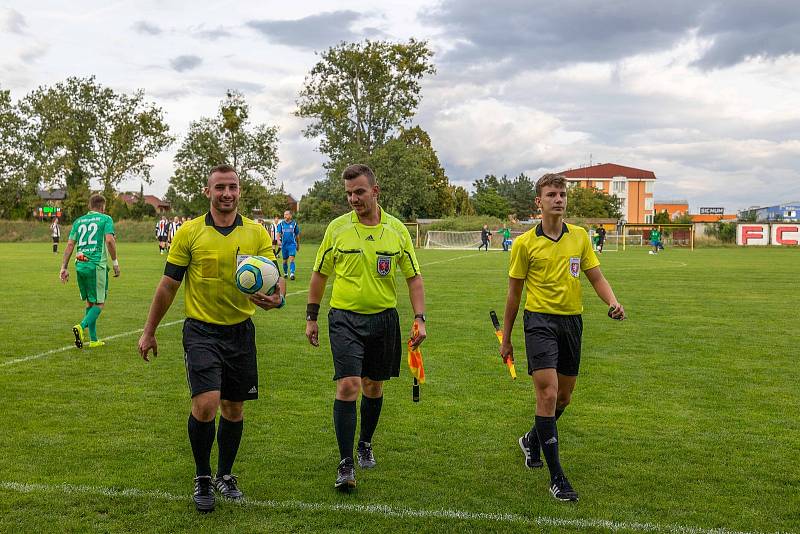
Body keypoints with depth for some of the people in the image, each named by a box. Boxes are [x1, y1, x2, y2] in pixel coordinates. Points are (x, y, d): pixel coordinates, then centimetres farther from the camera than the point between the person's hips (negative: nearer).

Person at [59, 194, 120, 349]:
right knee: (99, 303, 2)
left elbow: (70, 245, 11)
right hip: (97, 265, -5)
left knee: (89, 302, 15)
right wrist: (115, 262, -3)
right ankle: (81, 326, -22)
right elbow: (109, 240, -11)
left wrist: (64, 267, 11)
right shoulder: (106, 219, 3)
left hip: (80, 265, 5)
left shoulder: (78, 221, 17)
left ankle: (93, 340, 16)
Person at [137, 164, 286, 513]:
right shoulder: (190, 232, -3)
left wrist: (277, 297, -28)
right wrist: (149, 332, 5)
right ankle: (202, 478, 7)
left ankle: (225, 475, 32)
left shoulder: (256, 233, 1)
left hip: (240, 330, 3)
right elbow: (168, 285, 2)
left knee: (234, 408, 11)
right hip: (201, 331, -2)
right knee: (206, 403, -16)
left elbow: (275, 278, -4)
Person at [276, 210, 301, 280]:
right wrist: (278, 240, -23)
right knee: (285, 260, 12)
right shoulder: (281, 224, 5)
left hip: (292, 244, -2)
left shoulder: (294, 224, 3)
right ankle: (285, 273, 32)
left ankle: (292, 274, -24)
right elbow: (278, 233, -3)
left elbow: (297, 235, 11)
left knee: (291, 259, -17)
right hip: (284, 244, 2)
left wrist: (298, 245, 16)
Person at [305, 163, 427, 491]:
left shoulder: (397, 229, 1)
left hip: (383, 317, 2)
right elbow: (319, 274, 7)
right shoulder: (337, 228, -2)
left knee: (373, 386, 13)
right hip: (345, 317, -2)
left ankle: (365, 444, 37)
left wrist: (419, 319, -4)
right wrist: (311, 317, 7)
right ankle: (346, 463, -4)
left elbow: (413, 277, 5)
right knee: (348, 386, -12)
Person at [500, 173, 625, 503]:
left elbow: (596, 278, 8)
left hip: (572, 320, 5)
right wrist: (506, 338, 7)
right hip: (540, 320, -4)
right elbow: (514, 293, 3)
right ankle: (556, 478, -5)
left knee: (564, 396, 15)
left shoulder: (580, 237, 6)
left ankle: (532, 441, 43)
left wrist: (613, 302, -14)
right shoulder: (524, 243, -4)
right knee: (548, 394, -13)